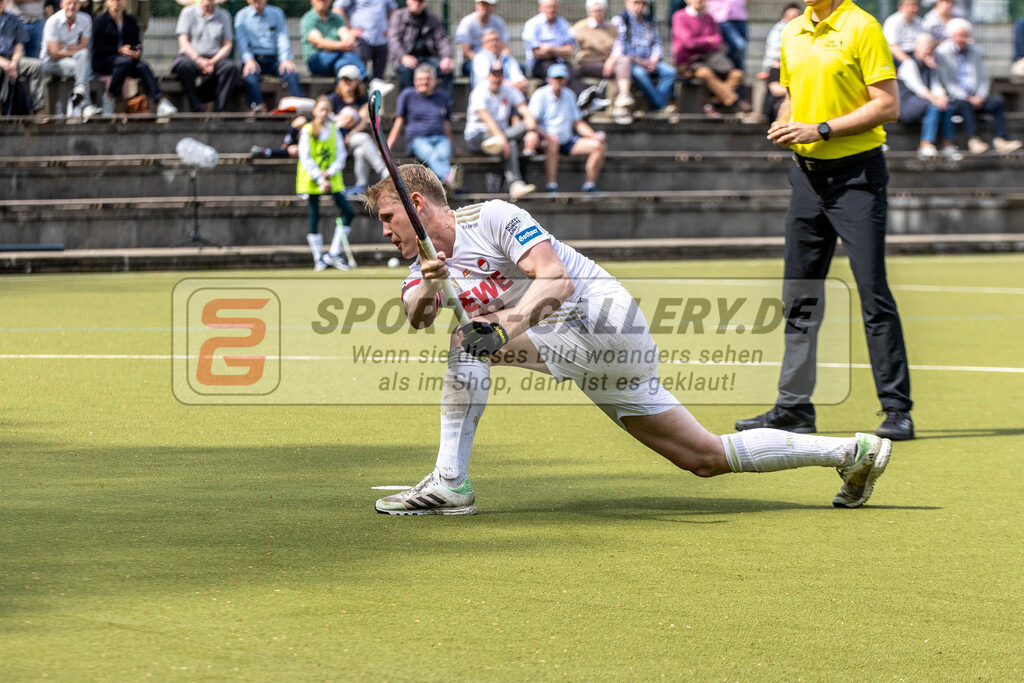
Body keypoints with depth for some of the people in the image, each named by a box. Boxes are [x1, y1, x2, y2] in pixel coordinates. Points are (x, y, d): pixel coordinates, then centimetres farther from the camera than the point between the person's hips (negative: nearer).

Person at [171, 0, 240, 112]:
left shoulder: (223, 15, 12)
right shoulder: (188, 13, 6)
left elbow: (227, 45, 6)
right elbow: (183, 42, -2)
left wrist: (213, 61, -12)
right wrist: (199, 60, -17)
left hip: (216, 58, 2)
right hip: (191, 57, -2)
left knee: (231, 67, -31)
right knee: (184, 66, -37)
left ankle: (220, 108, -29)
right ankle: (196, 107, -30)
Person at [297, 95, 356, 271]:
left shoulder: (334, 129, 6)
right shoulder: (307, 131, -3)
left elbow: (341, 154, 3)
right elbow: (306, 159, -8)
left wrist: (331, 172, -14)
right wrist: (320, 179, -17)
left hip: (332, 179, 3)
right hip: (312, 181, -3)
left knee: (348, 212, -9)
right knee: (314, 217, 0)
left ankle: (334, 253, -2)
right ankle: (318, 258, 9)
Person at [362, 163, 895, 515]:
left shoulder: (492, 217, -10)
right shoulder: (427, 268, 13)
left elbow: (555, 280, -24)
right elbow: (416, 315, -9)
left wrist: (503, 326, -40)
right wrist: (428, 291, -32)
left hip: (600, 318, -9)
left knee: (468, 341, -21)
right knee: (707, 457, 7)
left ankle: (450, 482, -22)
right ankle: (852, 452, 13)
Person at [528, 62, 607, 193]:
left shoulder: (569, 95, 16)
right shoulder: (540, 95, -4)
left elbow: (578, 123, 20)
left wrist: (594, 135, 1)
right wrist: (548, 136, -32)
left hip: (567, 141, 6)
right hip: (546, 140, -6)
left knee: (599, 146, -10)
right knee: (553, 143, -41)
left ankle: (589, 185, -6)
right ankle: (551, 186, -41)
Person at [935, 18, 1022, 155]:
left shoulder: (976, 51, 14)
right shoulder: (942, 53, 0)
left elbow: (984, 78, 12)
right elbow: (946, 82, -7)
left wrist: (980, 96, -9)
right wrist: (966, 98, -17)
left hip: (976, 98, 4)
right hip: (954, 99, -4)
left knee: (998, 102, -23)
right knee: (966, 105, -37)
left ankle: (1000, 140, -31)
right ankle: (973, 140, -41)